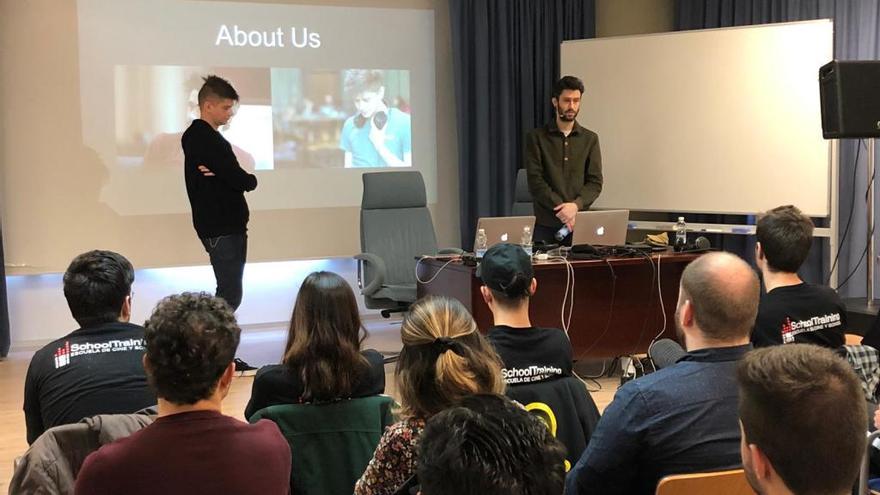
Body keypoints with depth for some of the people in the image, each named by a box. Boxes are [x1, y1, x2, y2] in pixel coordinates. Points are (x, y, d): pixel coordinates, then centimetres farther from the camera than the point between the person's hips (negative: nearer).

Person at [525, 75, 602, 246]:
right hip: (546, 225, -2)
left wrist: (576, 205, -16)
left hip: (579, 224, 2)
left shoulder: (590, 139, 9)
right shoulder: (536, 137, 2)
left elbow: (595, 182, 3)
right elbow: (535, 181, -6)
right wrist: (562, 209, -16)